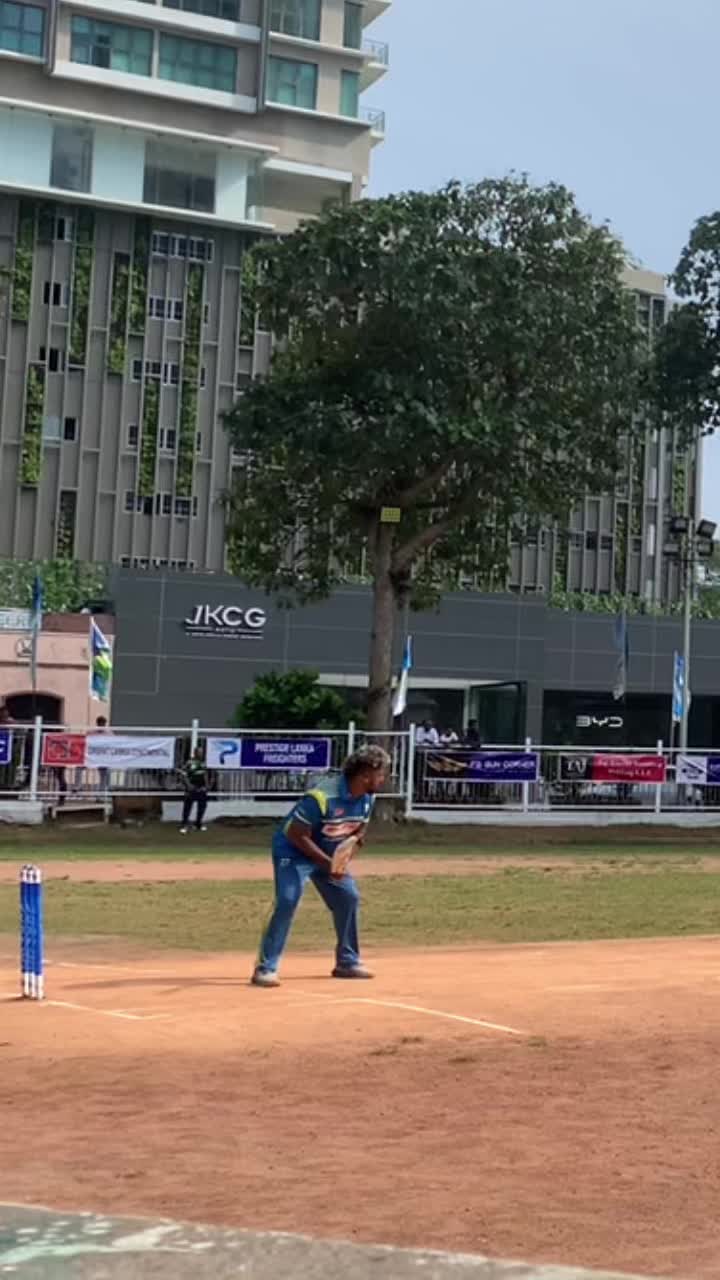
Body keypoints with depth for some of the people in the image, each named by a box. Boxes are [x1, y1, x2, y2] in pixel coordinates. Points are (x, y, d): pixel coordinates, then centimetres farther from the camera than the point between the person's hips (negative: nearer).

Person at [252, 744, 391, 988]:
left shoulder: (367, 798, -8)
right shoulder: (322, 797, -32)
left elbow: (360, 827, 11)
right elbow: (298, 835, -27)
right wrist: (328, 863, -30)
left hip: (330, 855, 8)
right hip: (293, 851, -8)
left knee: (348, 897, 7)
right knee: (287, 902, -22)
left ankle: (347, 962, 22)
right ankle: (265, 968, -18)